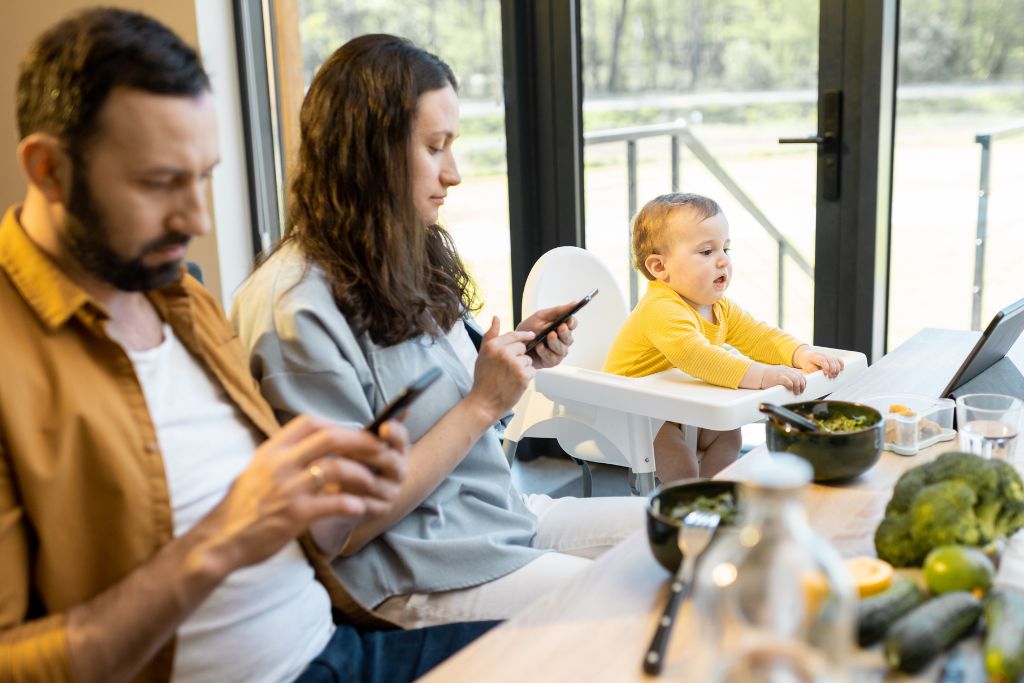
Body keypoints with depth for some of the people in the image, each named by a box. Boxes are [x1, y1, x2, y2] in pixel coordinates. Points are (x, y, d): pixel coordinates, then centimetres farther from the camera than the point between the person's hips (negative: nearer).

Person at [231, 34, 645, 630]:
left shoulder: (413, 259, 5)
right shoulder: (295, 308, -21)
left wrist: (518, 358, -2)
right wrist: (483, 404, -19)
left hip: (506, 514, 9)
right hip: (418, 576, -8)